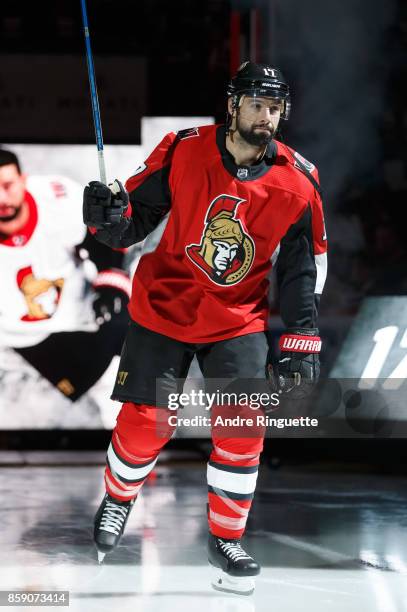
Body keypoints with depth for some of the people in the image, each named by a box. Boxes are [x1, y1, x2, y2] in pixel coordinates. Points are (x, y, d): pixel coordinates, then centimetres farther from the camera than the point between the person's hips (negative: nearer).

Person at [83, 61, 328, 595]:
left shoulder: (298, 183, -8)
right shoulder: (182, 152, -13)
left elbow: (304, 270, -1)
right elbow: (136, 219, -5)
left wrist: (302, 346, -5)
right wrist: (111, 219, -29)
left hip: (239, 319, 1)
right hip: (162, 309, -1)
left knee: (242, 428, -12)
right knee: (144, 424, -1)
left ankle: (226, 539, 7)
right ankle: (118, 499, 31)